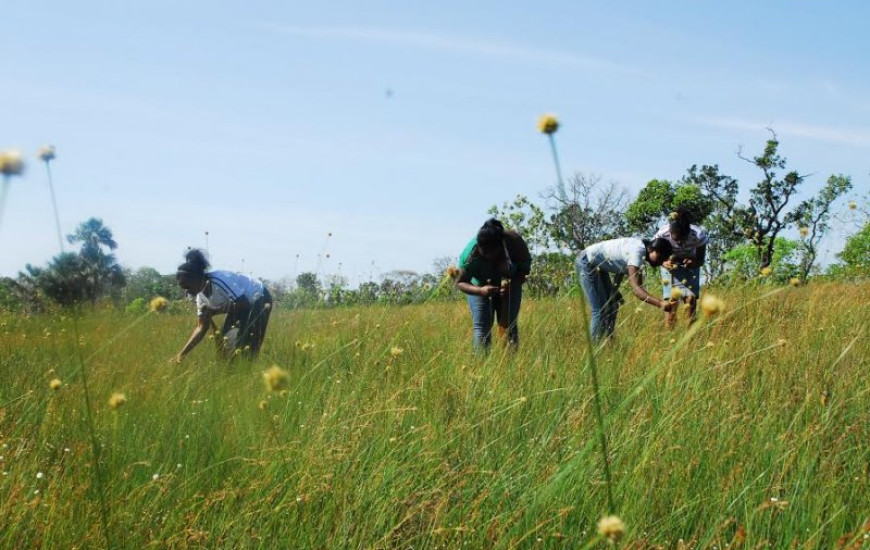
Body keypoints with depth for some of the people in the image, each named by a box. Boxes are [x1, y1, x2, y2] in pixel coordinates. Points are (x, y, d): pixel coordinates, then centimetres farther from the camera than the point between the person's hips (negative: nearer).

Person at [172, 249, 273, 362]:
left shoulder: (220, 281, -32)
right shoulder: (201, 295, -6)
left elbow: (244, 305, -32)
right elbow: (201, 327, -1)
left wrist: (215, 311, -28)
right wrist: (182, 353, -8)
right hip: (242, 305, 9)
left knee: (246, 349, -14)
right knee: (225, 346, 2)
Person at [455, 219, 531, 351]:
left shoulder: (514, 241, -30)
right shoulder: (470, 254, -33)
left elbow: (525, 268, -14)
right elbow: (460, 282, -23)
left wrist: (511, 285, -32)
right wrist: (480, 290, -42)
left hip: (509, 284, 1)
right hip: (480, 287, -1)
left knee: (509, 325, -5)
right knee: (481, 327, -9)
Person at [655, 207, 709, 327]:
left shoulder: (699, 235, -29)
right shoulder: (663, 234, -30)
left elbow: (701, 260, -15)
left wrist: (692, 263, -37)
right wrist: (664, 263, -37)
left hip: (690, 264, 1)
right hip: (670, 264, -1)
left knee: (691, 297, -12)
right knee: (671, 298, -13)